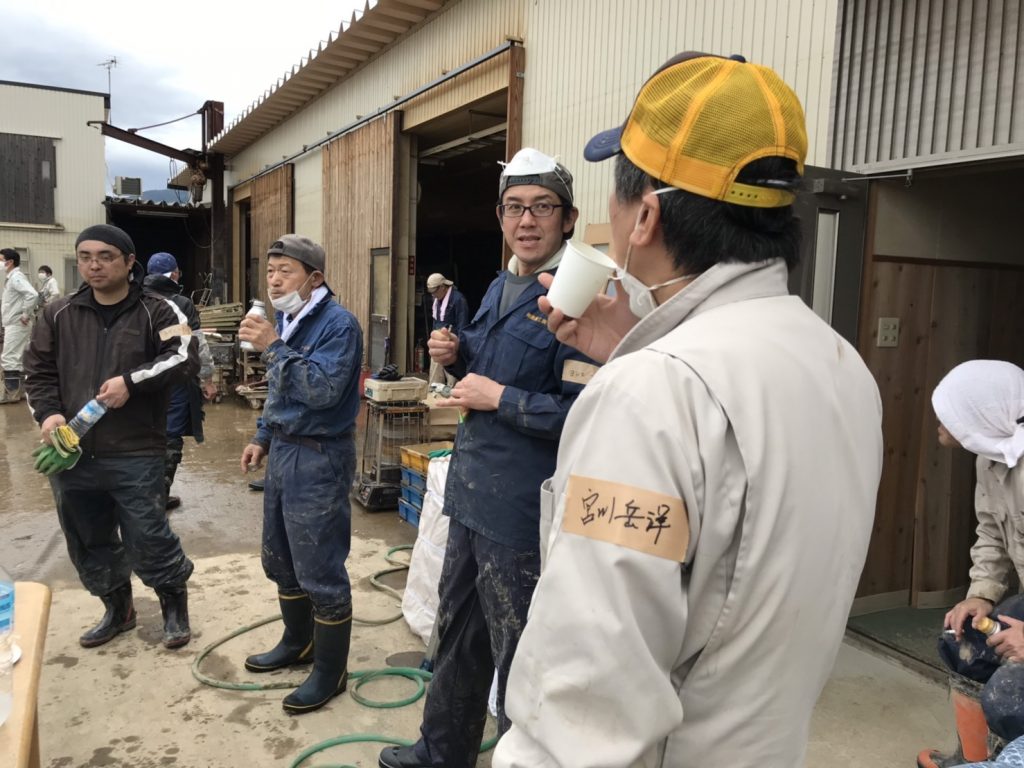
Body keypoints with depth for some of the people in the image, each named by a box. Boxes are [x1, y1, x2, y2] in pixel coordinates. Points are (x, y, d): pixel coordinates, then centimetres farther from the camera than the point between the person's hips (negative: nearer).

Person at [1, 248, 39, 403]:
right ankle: (19, 390, 19)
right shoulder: (12, 277, 14)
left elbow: (33, 295, -30)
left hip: (16, 325, -10)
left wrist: (26, 315, -23)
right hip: (14, 324, 10)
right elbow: (28, 296, 24)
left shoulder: (16, 277, -15)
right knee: (17, 358, 13)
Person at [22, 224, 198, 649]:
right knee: (89, 542, 16)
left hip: (135, 454, -5)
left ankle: (175, 604, 23)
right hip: (71, 452, 5)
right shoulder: (58, 314, 10)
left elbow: (184, 357, -12)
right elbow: (37, 370, 12)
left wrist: (131, 381, -20)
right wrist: (48, 412, -5)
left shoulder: (157, 312, -2)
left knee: (146, 539, -2)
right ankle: (117, 609, 36)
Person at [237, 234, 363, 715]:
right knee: (280, 560, 21)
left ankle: (330, 672, 15)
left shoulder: (338, 324, -16)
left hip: (319, 458, -9)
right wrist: (263, 437, 16)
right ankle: (297, 642, 40)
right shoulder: (286, 321, 12)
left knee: (320, 572, -1)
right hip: (283, 451, 10)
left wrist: (274, 348, -26)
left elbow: (323, 390, -27)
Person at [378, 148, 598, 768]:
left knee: (519, 665, 10)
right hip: (472, 494, 10)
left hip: (522, 511, -9)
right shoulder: (500, 287, 10)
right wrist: (458, 357, 2)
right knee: (457, 635, 26)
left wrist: (498, 397, -21)